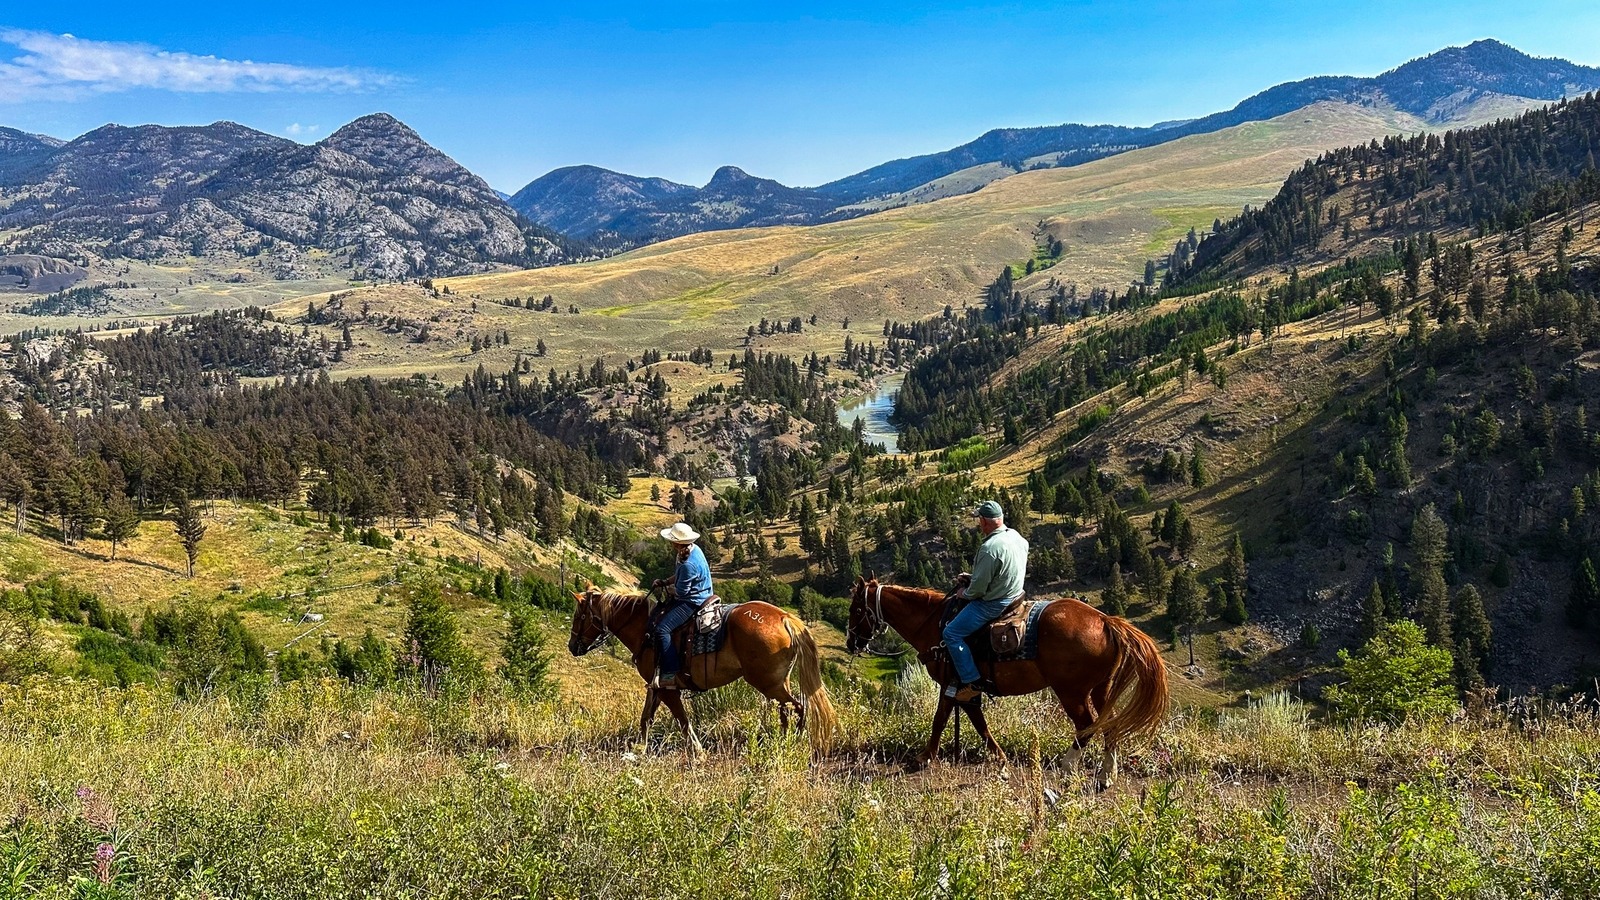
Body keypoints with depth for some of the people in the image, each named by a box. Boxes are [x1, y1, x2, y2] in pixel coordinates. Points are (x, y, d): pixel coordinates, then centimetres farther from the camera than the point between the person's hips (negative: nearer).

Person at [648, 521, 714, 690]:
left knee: (662, 629, -18)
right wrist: (664, 582, 7)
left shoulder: (688, 565, -28)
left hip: (692, 603, -11)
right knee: (659, 616, 20)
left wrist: (670, 594, 2)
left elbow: (681, 592, -20)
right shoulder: (694, 549, 3)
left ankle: (670, 675, -18)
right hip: (699, 596, 11)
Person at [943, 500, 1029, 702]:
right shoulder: (1017, 537, 1)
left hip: (993, 603, -10)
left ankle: (972, 682, -6)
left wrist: (965, 593, 0)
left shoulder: (989, 548, -28)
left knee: (952, 633, -6)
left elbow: (978, 588, -22)